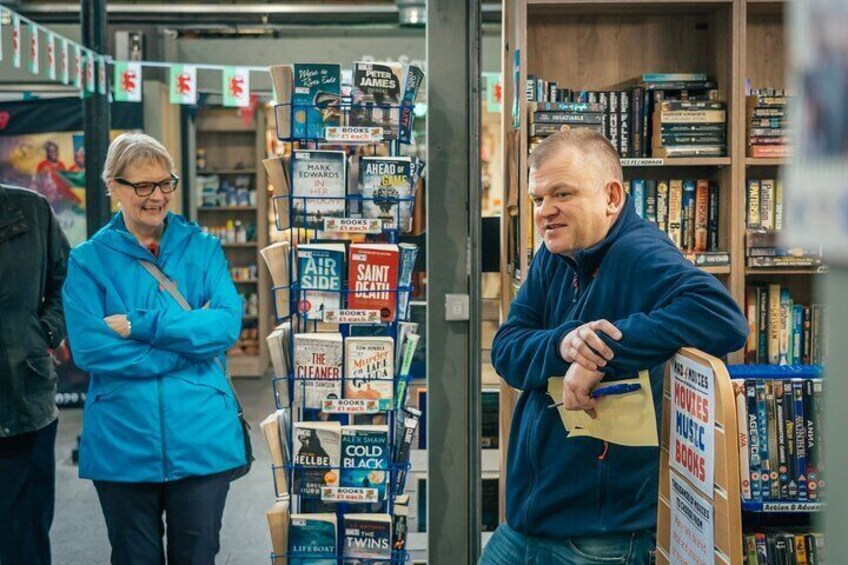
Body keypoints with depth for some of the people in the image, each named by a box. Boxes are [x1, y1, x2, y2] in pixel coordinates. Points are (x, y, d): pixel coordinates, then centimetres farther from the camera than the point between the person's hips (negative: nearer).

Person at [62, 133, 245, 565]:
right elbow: (87, 348, -13)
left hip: (201, 441, 1)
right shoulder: (88, 260, 0)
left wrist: (139, 327, -17)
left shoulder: (203, 249, 5)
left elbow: (227, 323, -11)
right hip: (122, 443, -1)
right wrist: (191, 340, -14)